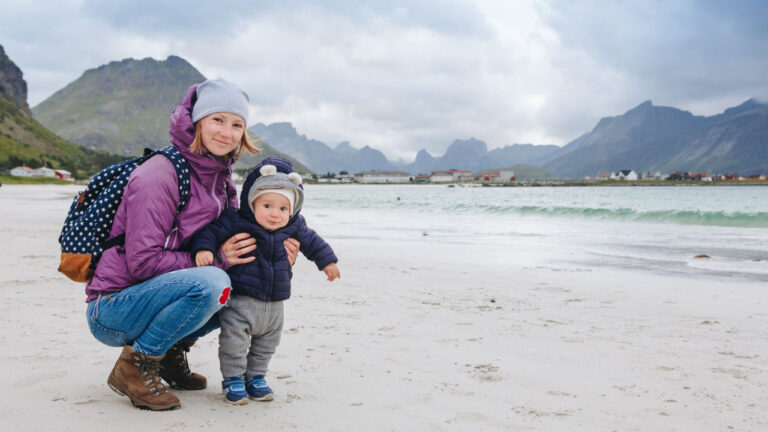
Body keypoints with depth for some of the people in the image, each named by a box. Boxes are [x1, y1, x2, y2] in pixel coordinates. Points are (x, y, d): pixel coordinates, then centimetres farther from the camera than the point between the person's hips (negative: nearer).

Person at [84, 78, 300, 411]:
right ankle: (134, 366, -11)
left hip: (156, 293, 8)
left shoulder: (220, 178, 6)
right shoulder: (159, 176, -20)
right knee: (210, 283, -32)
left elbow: (239, 243, 10)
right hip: (112, 309, -8)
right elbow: (142, 262, -23)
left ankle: (171, 353, 10)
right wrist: (216, 258, -22)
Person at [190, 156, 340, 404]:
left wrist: (327, 261, 20)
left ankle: (255, 376, 34)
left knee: (266, 344, 16)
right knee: (234, 338, -6)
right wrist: (203, 249, -31)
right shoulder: (235, 222, -13)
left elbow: (311, 241, 16)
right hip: (240, 300, -5)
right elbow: (212, 231, -13)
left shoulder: (293, 228, 1)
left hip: (274, 303, 5)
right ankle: (232, 379, 13)